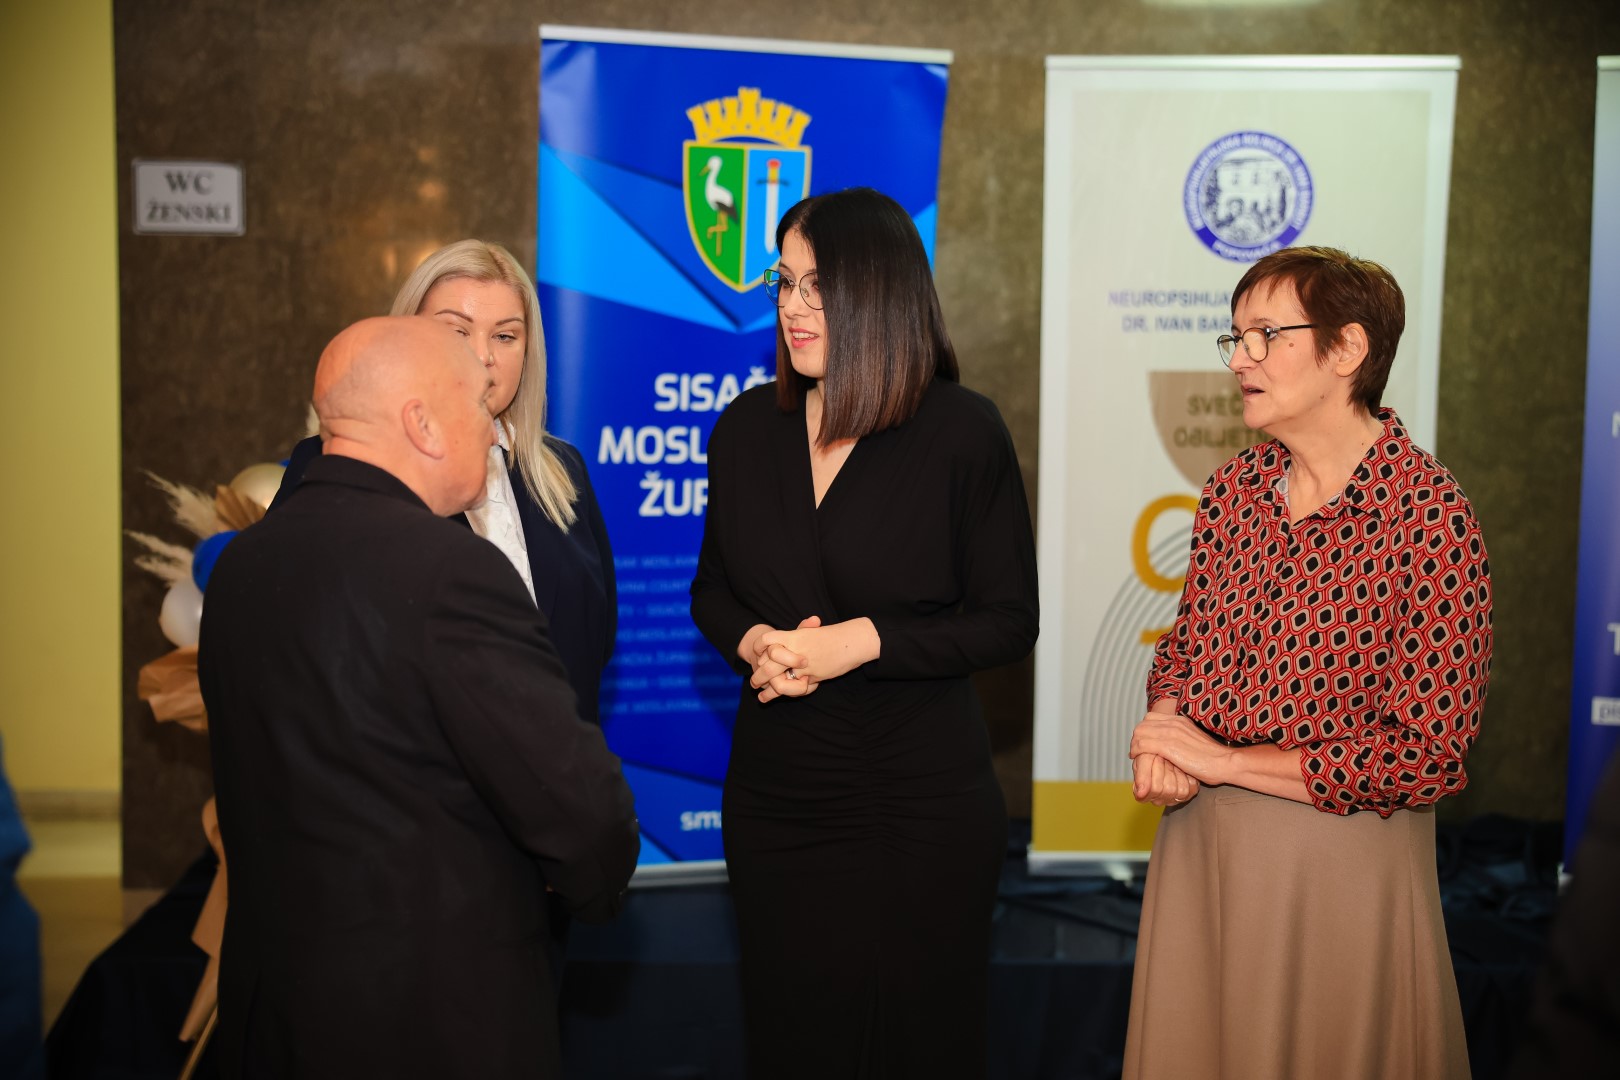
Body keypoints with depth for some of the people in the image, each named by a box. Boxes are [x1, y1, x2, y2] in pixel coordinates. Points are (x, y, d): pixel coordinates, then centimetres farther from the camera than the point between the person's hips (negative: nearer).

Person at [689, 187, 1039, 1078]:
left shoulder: (962, 432, -9)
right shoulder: (747, 428, 2)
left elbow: (1009, 621, -8)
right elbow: (712, 590, 11)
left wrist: (864, 641, -19)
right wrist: (753, 641, -11)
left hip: (921, 801, -3)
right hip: (775, 795, 4)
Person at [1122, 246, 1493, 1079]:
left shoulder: (1430, 515, -16)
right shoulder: (1233, 489, 3)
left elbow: (1428, 752, -17)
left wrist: (1224, 760, -15)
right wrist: (1161, 731, -8)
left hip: (1341, 853, -6)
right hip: (1199, 833, 6)